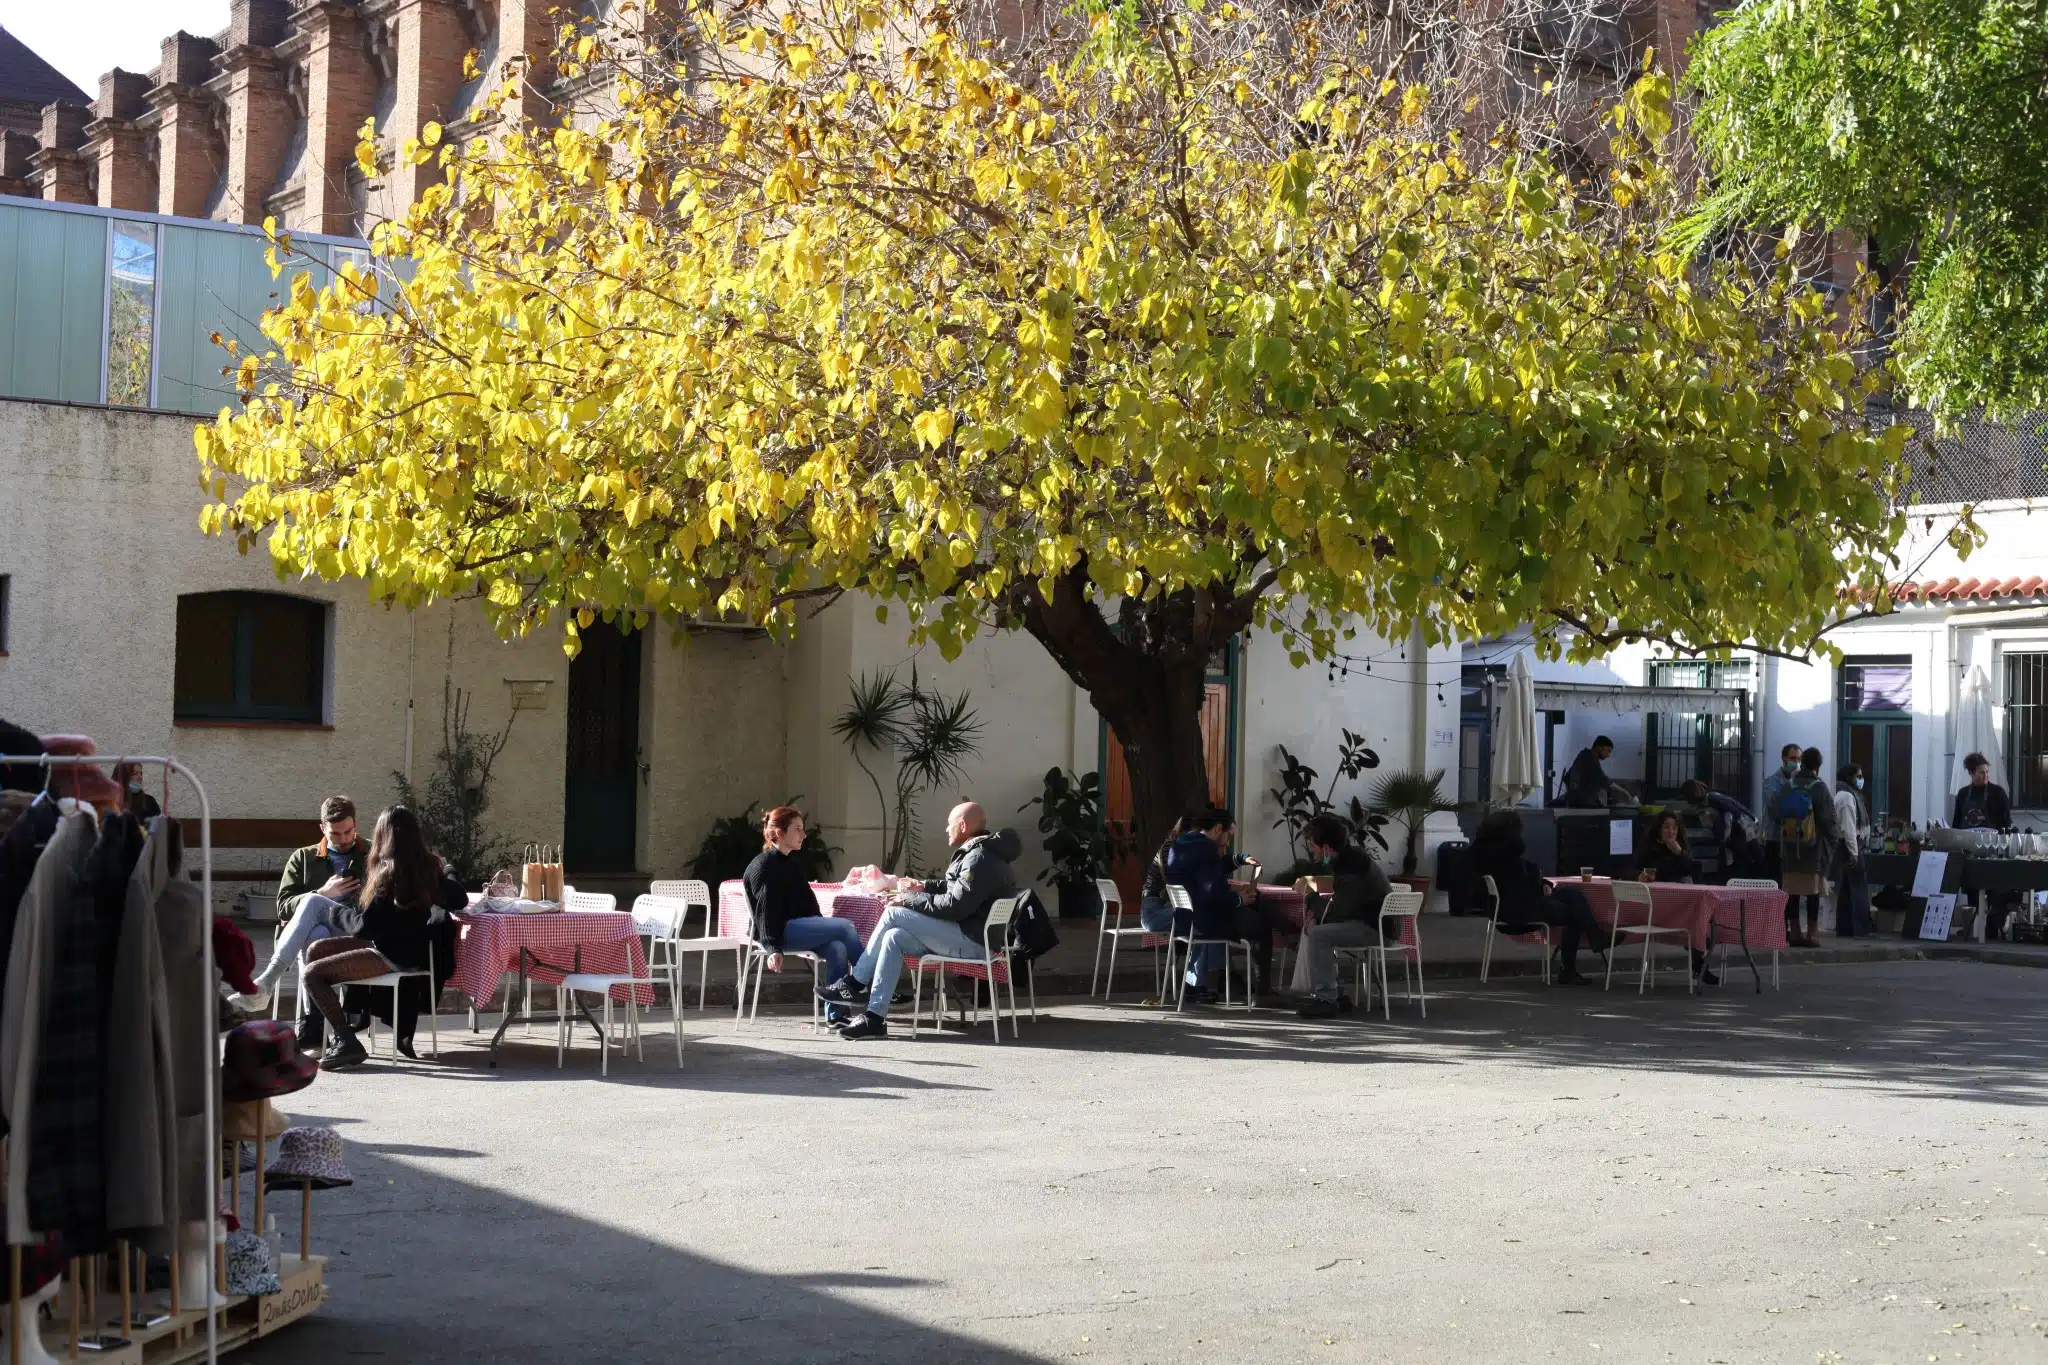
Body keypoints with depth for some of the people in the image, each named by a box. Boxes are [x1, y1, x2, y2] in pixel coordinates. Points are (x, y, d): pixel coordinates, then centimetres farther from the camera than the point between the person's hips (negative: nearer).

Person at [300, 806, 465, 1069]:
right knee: (315, 951, 13)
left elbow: (364, 928, -18)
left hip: (394, 956, -9)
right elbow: (459, 901, 17)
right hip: (411, 946, 9)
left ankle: (347, 1042, -13)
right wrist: (447, 874, 38)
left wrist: (339, 912, 2)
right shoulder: (429, 867, 2)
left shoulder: (389, 873, -20)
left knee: (312, 974, -12)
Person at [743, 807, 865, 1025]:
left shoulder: (794, 863, 20)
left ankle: (834, 1014, -25)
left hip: (800, 927, 8)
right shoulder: (762, 867, -5)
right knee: (845, 926, -19)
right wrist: (773, 948, -22)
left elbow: (808, 901, 24)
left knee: (837, 947, -24)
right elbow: (765, 911, -14)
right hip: (780, 931, -8)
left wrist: (822, 931, 13)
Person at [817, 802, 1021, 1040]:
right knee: (894, 937, 1)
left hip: (972, 940, -11)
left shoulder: (980, 858, -17)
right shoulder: (976, 853, 17)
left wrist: (911, 901, -12)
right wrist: (924, 887, 17)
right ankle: (875, 1016, -5)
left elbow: (955, 905, -22)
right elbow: (956, 888, 31)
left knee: (893, 914, -13)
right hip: (969, 935, 11)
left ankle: (854, 983, -4)